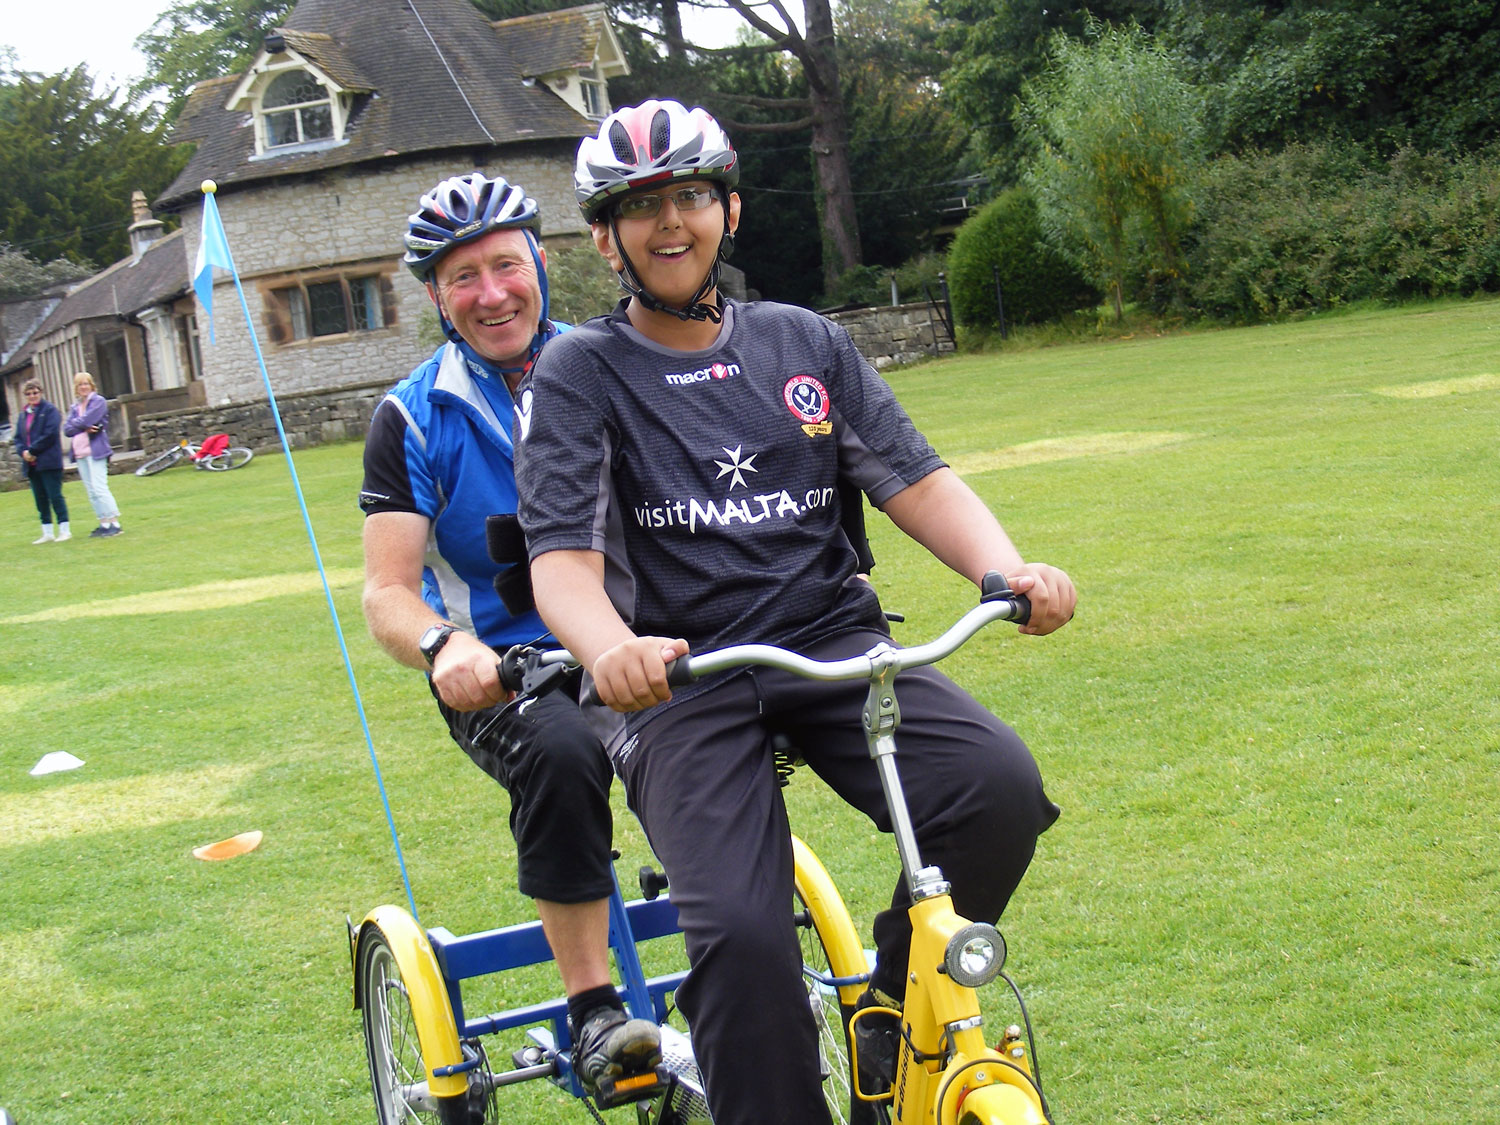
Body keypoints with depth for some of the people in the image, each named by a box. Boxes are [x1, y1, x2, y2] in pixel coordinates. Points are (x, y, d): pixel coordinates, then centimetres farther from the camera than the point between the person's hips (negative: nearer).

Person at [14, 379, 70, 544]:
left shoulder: (49, 410, -4)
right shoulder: (24, 414, 16)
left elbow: (50, 434, -14)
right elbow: (18, 437, 15)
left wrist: (32, 450, -15)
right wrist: (23, 452, -5)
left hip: (49, 462, -7)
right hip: (31, 464, 7)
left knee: (55, 496, -6)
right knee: (40, 499, 9)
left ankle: (64, 530, -1)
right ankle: (47, 533, 14)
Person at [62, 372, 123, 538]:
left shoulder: (99, 401, -2)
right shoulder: (74, 407, 17)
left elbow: (87, 420, -15)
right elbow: (67, 429, 5)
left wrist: (74, 423, 3)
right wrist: (84, 428, -11)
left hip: (96, 451, -7)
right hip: (80, 453, 7)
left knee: (99, 488, -13)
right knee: (92, 492, 6)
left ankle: (114, 523, -11)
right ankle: (104, 523, 10)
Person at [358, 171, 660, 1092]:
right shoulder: (413, 419, 0)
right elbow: (387, 589, -6)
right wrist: (444, 645, -30)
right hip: (498, 669, -2)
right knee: (560, 751, -35)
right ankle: (593, 1007, -22)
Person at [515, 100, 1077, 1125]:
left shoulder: (805, 345, 16)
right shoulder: (580, 373, 5)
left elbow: (914, 478, 7)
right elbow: (565, 554, -7)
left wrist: (1009, 570, -15)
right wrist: (613, 648, -31)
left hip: (831, 644, 3)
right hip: (683, 679, -3)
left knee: (999, 785, -25)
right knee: (743, 933, -28)